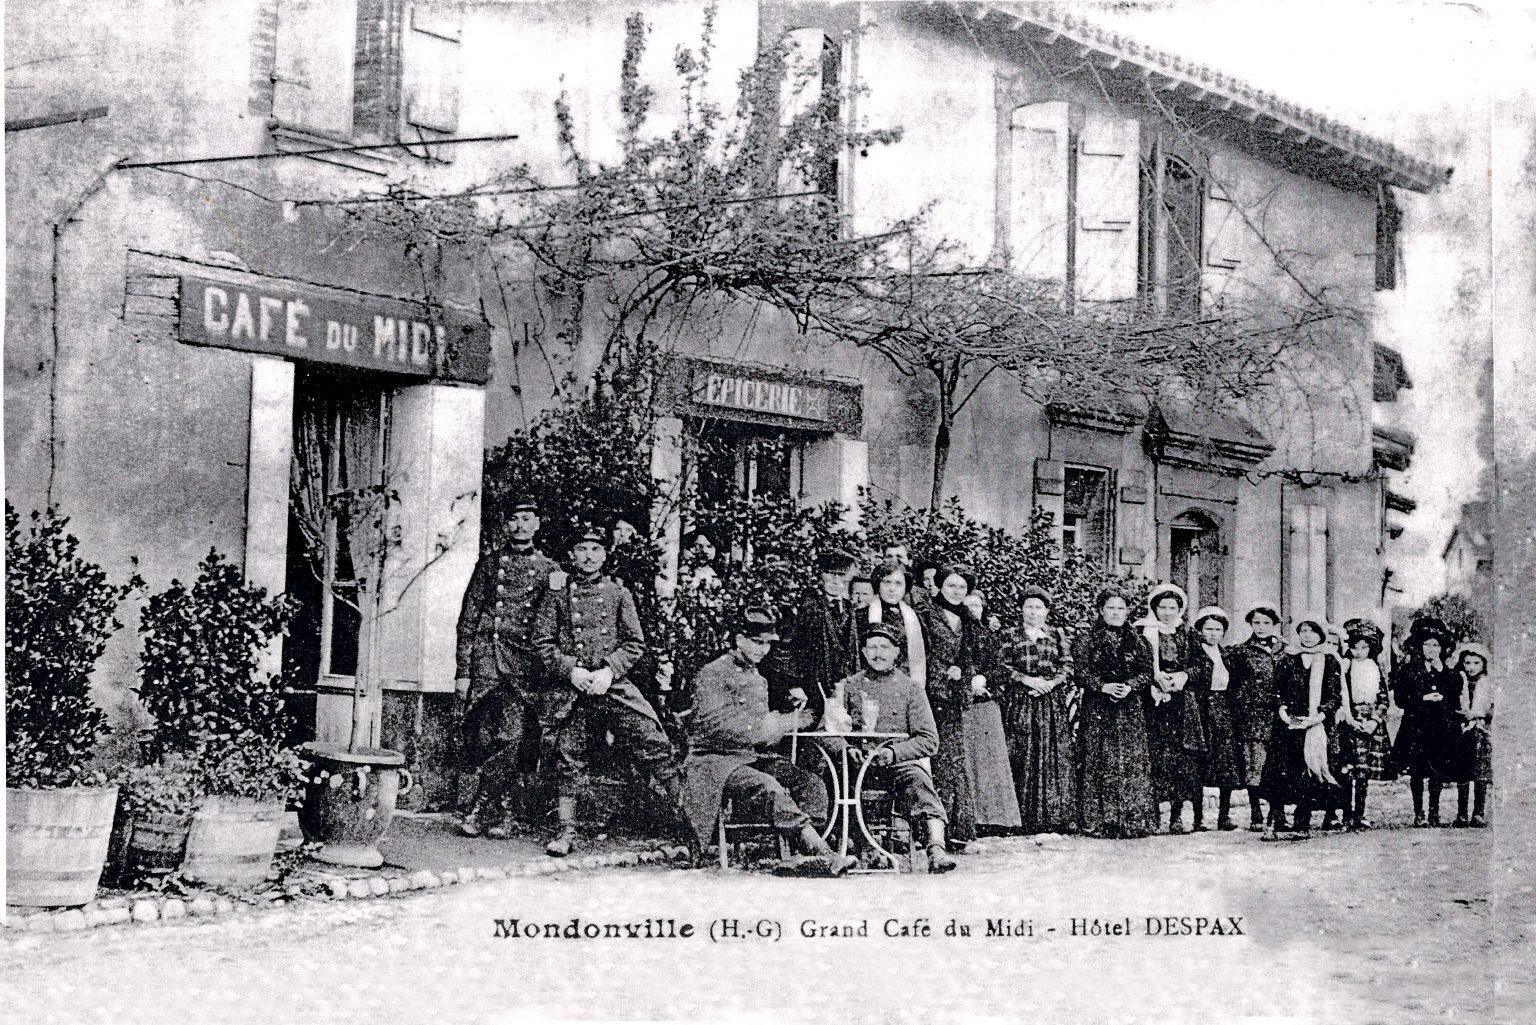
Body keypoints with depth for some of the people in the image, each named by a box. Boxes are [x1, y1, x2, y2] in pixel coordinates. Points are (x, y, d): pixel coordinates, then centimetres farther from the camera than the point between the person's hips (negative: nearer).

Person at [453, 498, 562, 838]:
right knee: (484, 736, -6)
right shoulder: (490, 561, 11)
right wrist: (463, 670, 2)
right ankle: (491, 813, 3)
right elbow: (468, 618, 8)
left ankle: (478, 811, -3)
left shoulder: (550, 569, 13)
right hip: (486, 657, 0)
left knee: (517, 737, -11)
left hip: (526, 660, 1)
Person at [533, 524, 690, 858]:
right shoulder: (557, 596, 9)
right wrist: (571, 670, -11)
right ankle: (566, 832, 11)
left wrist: (609, 671, -9)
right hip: (567, 687, 0)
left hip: (612, 682, 0)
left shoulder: (619, 593, 10)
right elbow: (542, 642, 4)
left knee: (654, 745, -10)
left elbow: (635, 643, 6)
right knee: (568, 757, 3)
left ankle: (684, 814, -4)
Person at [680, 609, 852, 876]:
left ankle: (813, 853, -29)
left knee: (811, 783, -16)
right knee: (770, 788, -33)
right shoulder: (712, 675, -6)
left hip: (753, 756, 8)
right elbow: (713, 727, -18)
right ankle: (822, 853, -37)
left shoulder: (758, 680, 20)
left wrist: (787, 722, 3)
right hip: (715, 761, -8)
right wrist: (760, 728, -23)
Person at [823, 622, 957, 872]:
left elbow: (929, 741, 4)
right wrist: (845, 747, -14)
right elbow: (825, 731, 10)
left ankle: (936, 847, -48)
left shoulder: (910, 688, 12)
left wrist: (893, 752, -14)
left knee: (917, 779, -34)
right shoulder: (847, 687, 17)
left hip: (900, 761, -1)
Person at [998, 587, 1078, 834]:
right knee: (1023, 760, -7)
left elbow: (1068, 665, 7)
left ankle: (1056, 819, -3)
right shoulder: (1011, 636, 9)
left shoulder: (1057, 635, 13)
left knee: (1055, 757, -5)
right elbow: (1002, 666, 2)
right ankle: (1025, 821, -6)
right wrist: (1026, 679, -11)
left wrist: (1051, 683, -9)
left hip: (1053, 703, 1)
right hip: (1019, 703, -1)